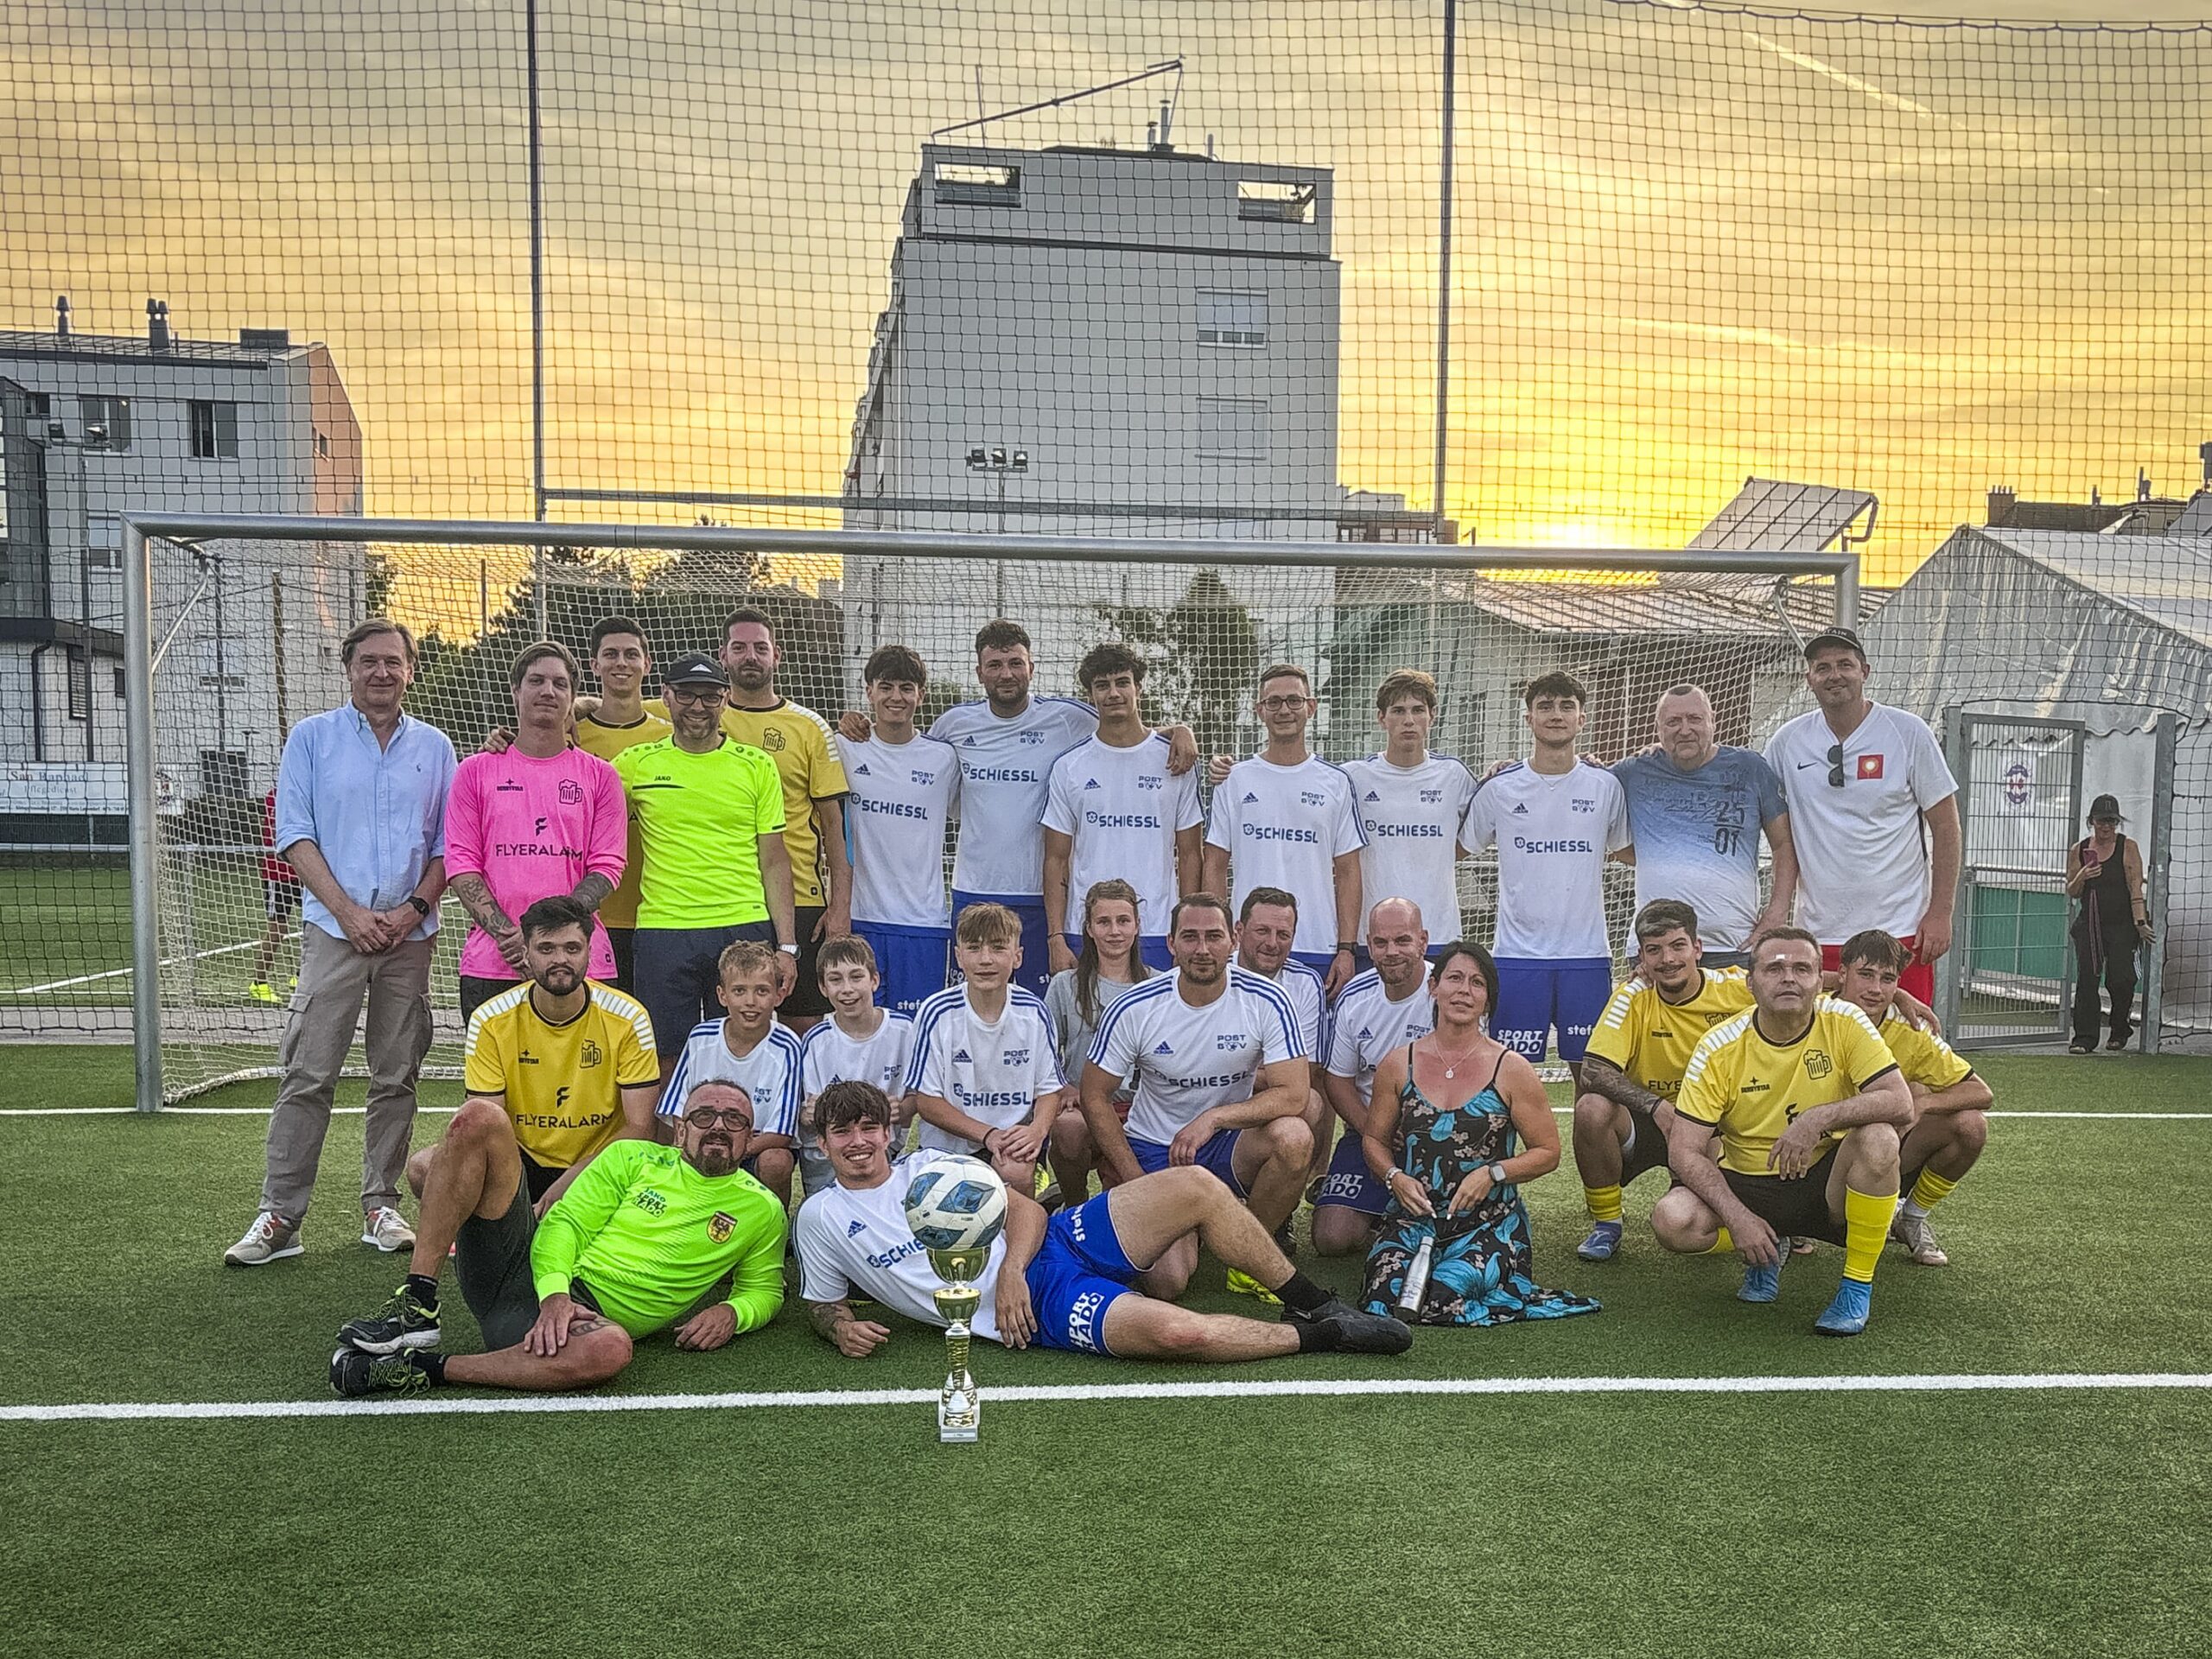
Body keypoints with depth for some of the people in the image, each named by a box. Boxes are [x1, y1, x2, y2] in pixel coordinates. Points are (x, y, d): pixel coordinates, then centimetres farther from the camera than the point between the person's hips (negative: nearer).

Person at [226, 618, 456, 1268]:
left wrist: (413, 908, -6)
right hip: (333, 929, -2)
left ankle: (381, 1207, 15)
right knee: (307, 1075, -5)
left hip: (410, 934, 2)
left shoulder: (434, 746, 10)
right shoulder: (311, 738, 5)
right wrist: (348, 911, -9)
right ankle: (279, 1217, 1)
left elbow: (449, 844, 9)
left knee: (397, 1079, 6)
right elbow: (295, 836, 0)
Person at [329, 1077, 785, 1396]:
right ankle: (417, 1307, -20)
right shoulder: (633, 1158, 13)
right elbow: (565, 1222, 4)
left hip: (593, 1314, -2)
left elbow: (765, 1290, 19)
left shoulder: (760, 1210, 13)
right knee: (479, 1117, -15)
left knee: (610, 1349, -44)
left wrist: (731, 1312, -5)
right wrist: (554, 1291, -16)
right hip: (529, 1266, 2)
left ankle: (425, 1368, -27)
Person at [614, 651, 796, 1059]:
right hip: (662, 930, 0)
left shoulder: (757, 766, 7)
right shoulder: (637, 763, 7)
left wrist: (786, 946, 1)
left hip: (745, 929, 0)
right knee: (667, 1061, 4)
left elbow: (774, 861, 7)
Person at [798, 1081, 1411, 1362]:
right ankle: (1318, 1337, -7)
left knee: (1197, 1186, -17)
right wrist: (841, 1328, -9)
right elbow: (823, 1301, 16)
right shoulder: (820, 1219, 9)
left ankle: (1311, 1302, -1)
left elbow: (1027, 1209, 9)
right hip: (1035, 1309, -4)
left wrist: (1011, 1269, -11)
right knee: (1182, 1332, -31)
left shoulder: (932, 1166, 14)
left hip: (1062, 1241, 5)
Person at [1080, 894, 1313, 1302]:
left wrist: (1213, 1118, -28)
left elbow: (1293, 1095, -16)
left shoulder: (1266, 1002, -13)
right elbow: (1095, 1096, -4)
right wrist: (1135, 1181, -10)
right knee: (1167, 1281, -20)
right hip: (1153, 1150, -1)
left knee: (1294, 1136, -32)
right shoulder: (1134, 1009, -12)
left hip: (1228, 1144, 1)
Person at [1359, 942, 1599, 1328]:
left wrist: (1493, 1173, -13)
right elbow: (1374, 1139, 14)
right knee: (1386, 1297, -22)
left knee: (1443, 1299, -25)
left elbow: (1548, 1153, 3)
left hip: (1489, 1223, -2)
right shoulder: (1398, 1064, 4)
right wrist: (1395, 1177, -7)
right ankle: (1424, 1264, 10)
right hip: (1413, 1217, 2)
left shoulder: (1510, 1070, -2)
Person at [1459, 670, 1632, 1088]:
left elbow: (1627, 850, 17)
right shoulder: (1499, 788, 3)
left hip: (1587, 952, 1)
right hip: (1517, 953, -1)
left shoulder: (1606, 786, 5)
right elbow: (1460, 847, 14)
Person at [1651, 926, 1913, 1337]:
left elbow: (1901, 1104, -18)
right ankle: (1765, 1252, 9)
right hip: (1746, 1185, 1)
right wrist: (1737, 1218, -25)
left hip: (1826, 1183, 0)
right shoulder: (1719, 1047, -11)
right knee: (1672, 1220, -28)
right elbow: (1684, 1151, -12)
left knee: (1878, 1139, -32)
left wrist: (1820, 1117, -32)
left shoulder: (1844, 1022, -10)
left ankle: (1858, 1286, -11)